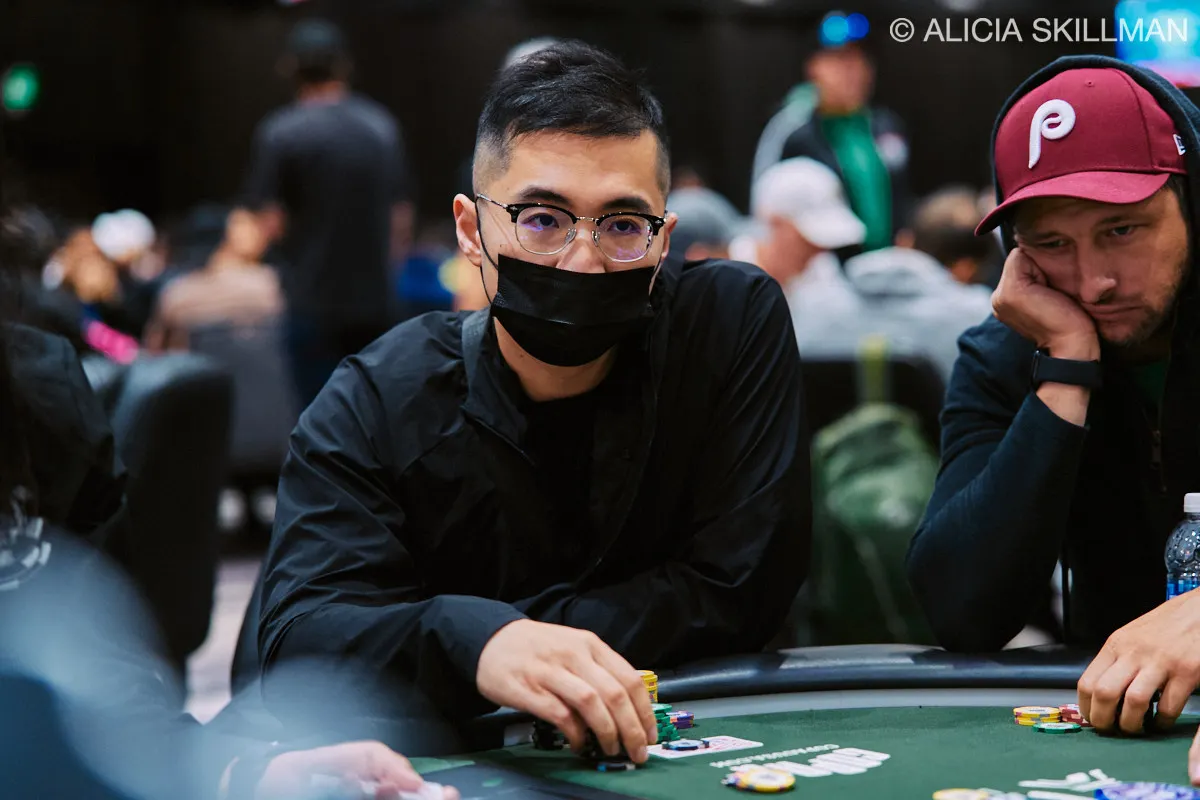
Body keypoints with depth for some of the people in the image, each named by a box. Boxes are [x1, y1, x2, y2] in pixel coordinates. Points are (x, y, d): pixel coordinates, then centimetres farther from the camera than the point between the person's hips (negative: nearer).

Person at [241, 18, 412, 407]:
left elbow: (270, 223, -14)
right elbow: (402, 216, 8)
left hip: (312, 301, -4)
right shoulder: (382, 125, 4)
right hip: (372, 297, 4)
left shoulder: (279, 133, -11)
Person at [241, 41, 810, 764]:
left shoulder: (736, 321, -8)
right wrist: (474, 643, -43)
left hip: (684, 754, 1)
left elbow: (736, 590, -11)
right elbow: (295, 635, -22)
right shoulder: (377, 405, -8)